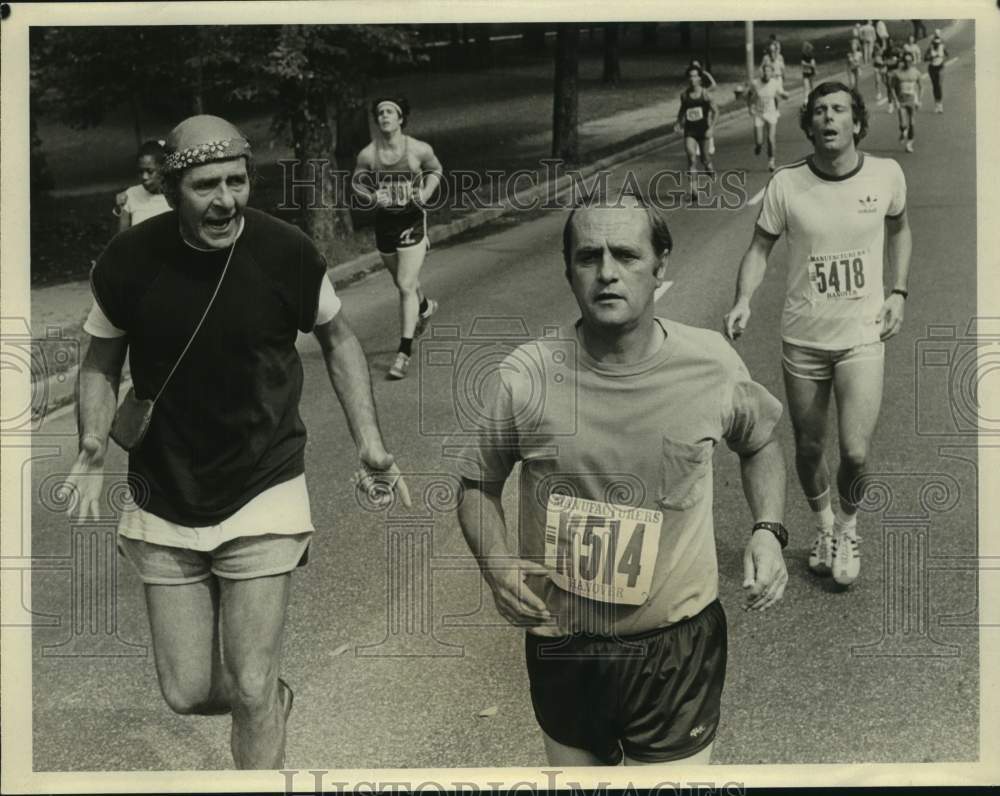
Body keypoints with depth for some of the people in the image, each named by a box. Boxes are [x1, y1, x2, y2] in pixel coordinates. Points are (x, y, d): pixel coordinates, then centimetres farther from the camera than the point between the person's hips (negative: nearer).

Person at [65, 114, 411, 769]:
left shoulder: (288, 253, -14)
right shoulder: (129, 262, -12)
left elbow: (338, 341, 4)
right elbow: (101, 364, 3)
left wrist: (370, 443, -5)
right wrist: (93, 450, -15)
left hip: (263, 493, -2)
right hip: (164, 502, 2)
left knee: (251, 691, -4)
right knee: (188, 693, 10)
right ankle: (274, 697, 43)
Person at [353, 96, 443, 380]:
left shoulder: (419, 150, -11)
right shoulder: (368, 155, -8)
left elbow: (435, 169, 9)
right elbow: (357, 181, 8)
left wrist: (426, 192, -8)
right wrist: (372, 196, -12)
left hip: (413, 221, -3)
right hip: (385, 222, 3)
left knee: (406, 285, -12)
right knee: (404, 282, 21)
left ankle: (404, 353, -8)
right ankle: (425, 306, 57)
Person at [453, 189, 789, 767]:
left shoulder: (712, 365, -11)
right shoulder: (523, 379, -14)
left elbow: (760, 443, 10)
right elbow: (479, 485, 2)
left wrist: (768, 532, -5)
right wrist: (497, 564, -16)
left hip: (677, 649, -1)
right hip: (562, 648, 1)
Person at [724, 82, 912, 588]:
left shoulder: (886, 175, -5)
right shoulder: (786, 184, -9)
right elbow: (760, 248, -1)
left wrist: (898, 292, 5)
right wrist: (743, 302, -18)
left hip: (863, 336, 0)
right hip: (802, 337, 1)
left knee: (855, 452, -10)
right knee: (809, 448, 12)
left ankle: (847, 528, 21)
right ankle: (823, 527, 40)